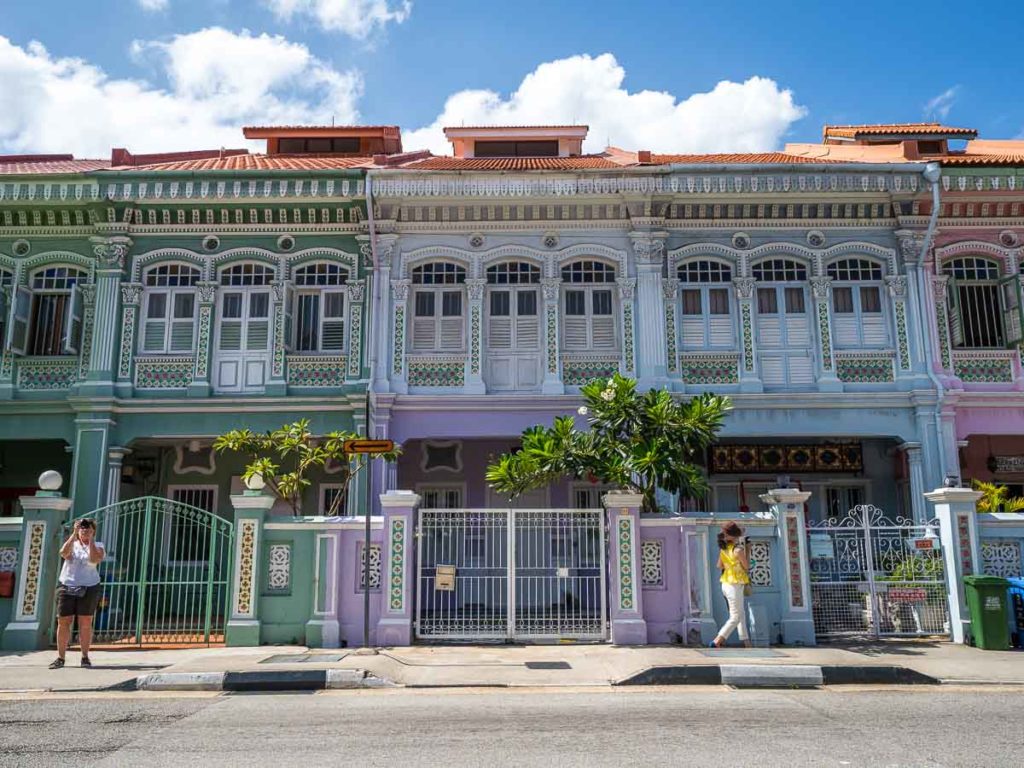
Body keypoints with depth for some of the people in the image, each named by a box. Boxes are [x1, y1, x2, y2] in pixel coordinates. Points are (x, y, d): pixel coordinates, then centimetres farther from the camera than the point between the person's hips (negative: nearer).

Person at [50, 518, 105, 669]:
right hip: (67, 588, 2)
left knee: (85, 623, -2)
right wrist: (74, 534, -18)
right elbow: (64, 553, -14)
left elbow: (95, 559, -17)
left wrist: (91, 539, -15)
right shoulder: (72, 544, 10)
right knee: (63, 622, 0)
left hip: (88, 589, -2)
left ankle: (85, 657, 4)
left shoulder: (97, 546, 6)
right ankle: (60, 658, 7)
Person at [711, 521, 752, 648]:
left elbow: (719, 566, 13)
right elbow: (747, 566, -8)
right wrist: (747, 550, 0)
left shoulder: (723, 549, 3)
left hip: (726, 584, 8)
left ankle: (746, 642, 22)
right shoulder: (738, 549, -19)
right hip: (735, 586, -8)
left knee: (741, 613, 18)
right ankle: (717, 641, -7)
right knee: (735, 617, -2)